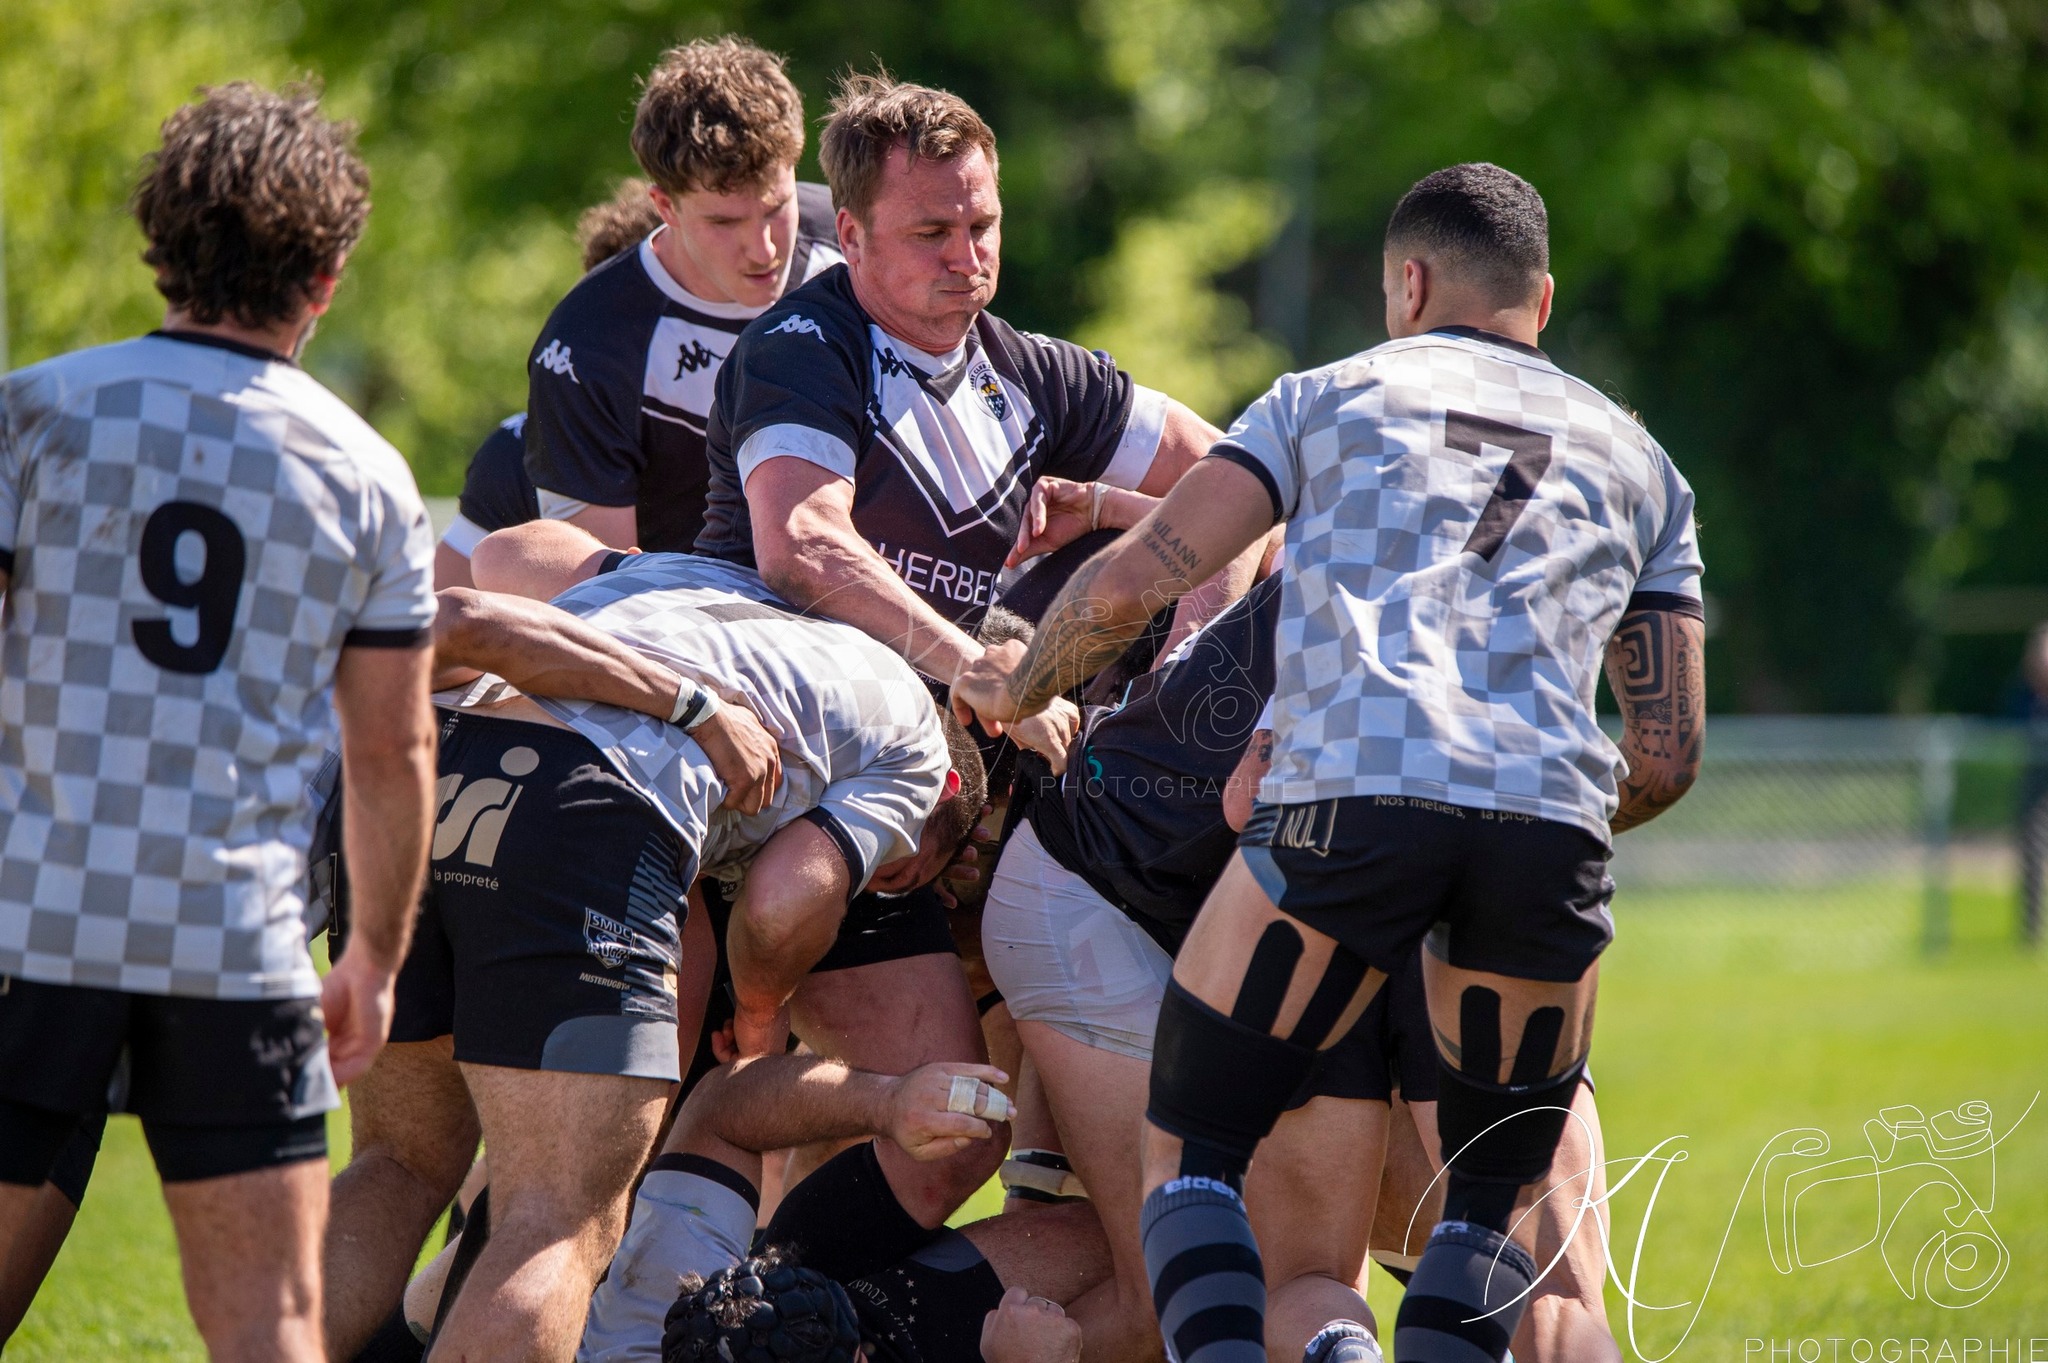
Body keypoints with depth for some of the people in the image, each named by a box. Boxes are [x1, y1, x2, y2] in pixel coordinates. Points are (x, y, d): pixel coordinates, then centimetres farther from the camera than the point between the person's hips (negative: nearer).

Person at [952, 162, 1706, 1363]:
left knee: (1188, 1157, 10)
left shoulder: (1331, 396, 21)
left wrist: (1019, 687, 29)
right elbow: (1670, 755, 23)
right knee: (1492, 1208, 19)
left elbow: (1130, 584, 10)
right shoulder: (1637, 459, 29)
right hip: (1552, 828, 2)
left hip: (1349, 800, -2)